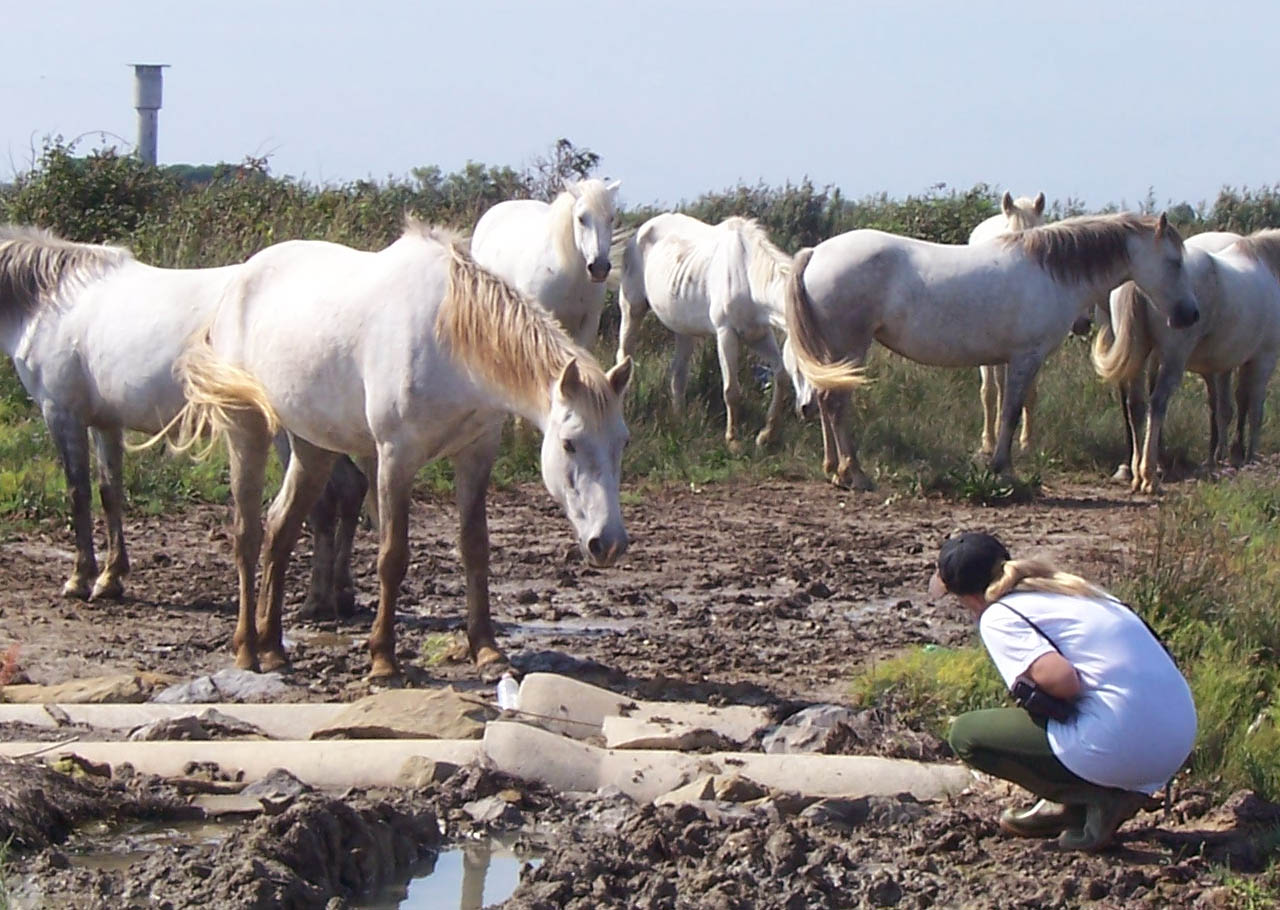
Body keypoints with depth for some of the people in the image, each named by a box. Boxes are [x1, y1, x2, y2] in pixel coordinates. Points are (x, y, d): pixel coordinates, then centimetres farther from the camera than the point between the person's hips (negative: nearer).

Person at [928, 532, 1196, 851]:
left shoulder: (998, 617, -2)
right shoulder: (1069, 587, 21)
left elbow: (1061, 679, -18)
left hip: (1122, 751, -8)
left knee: (965, 734, 7)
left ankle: (1096, 796, -1)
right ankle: (1072, 802, 19)